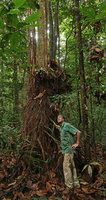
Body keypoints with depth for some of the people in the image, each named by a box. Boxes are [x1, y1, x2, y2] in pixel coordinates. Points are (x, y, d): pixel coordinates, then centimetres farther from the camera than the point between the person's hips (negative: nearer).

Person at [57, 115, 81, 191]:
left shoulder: (67, 125, -14)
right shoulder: (62, 127, 15)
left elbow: (78, 132, -20)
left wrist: (77, 143, -15)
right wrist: (60, 129, 26)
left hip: (68, 149, -10)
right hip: (66, 150, 10)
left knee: (66, 166, -6)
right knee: (72, 167, 12)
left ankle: (69, 185, 3)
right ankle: (76, 183, 20)